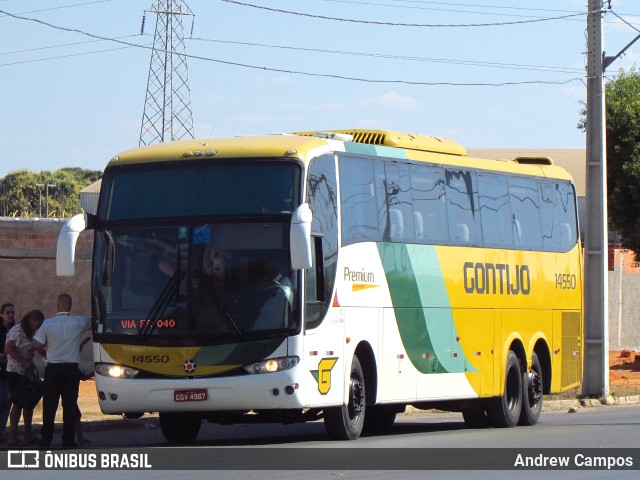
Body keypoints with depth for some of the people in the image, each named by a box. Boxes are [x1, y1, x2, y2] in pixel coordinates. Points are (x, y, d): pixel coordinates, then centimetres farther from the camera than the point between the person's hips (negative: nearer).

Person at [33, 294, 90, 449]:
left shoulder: (48, 323, -5)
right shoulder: (79, 322, -4)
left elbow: (37, 345, -5)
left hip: (52, 369, 0)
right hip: (71, 369, 0)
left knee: (49, 405, 6)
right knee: (70, 405, 5)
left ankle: (46, 439, 7)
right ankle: (68, 439, 4)